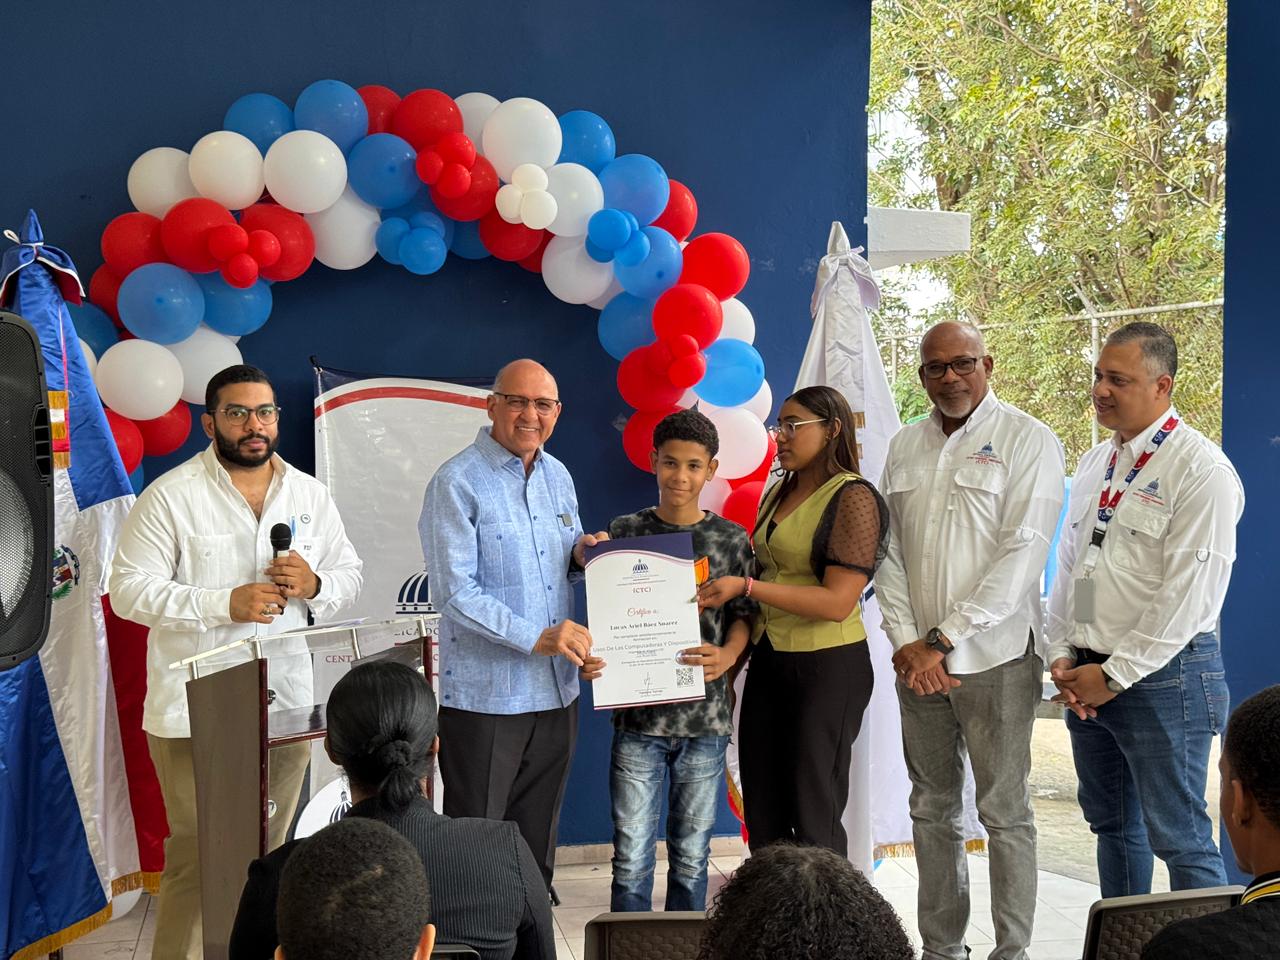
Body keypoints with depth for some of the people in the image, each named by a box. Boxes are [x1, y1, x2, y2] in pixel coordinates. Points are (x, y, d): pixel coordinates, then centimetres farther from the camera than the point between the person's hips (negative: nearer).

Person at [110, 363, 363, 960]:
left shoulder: (310, 495, 10)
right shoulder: (170, 497, -5)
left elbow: (349, 576, 15)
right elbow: (130, 590, -9)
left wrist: (315, 586, -9)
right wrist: (225, 604, -18)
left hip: (286, 705, 5)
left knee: (272, 853, 13)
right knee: (196, 855, -2)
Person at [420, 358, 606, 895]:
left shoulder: (558, 476, 10)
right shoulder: (457, 483, -12)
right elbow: (455, 592, -17)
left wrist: (582, 554, -1)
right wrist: (535, 637, -24)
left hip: (555, 691, 7)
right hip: (485, 696, -7)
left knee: (538, 840, 18)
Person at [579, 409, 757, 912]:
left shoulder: (731, 539, 3)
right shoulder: (624, 532, 2)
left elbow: (743, 615, 4)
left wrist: (727, 655, -17)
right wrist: (589, 656, -15)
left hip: (704, 718, 1)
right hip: (638, 716, -1)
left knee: (691, 858, 12)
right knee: (631, 858, 2)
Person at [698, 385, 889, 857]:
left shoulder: (853, 498, -12)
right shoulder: (777, 493, 11)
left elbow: (837, 602, -20)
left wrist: (745, 587, -24)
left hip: (828, 667, -8)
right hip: (768, 661, 8)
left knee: (813, 816, 2)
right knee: (761, 809, 12)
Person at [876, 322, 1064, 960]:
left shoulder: (1028, 441, -5)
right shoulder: (904, 447, 11)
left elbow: (1022, 554, -13)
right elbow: (888, 549, 9)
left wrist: (944, 639, -14)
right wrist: (905, 642, -3)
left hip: (994, 658, -5)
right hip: (918, 660, 5)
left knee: (1004, 812, 2)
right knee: (932, 809, 11)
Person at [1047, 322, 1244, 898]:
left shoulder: (1202, 471, -12)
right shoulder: (1095, 464, 12)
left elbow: (1190, 593, -17)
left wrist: (1115, 675, -15)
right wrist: (1062, 655, 5)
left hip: (1161, 677, -8)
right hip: (1084, 678, 8)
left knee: (1179, 838, -2)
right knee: (1112, 825, 18)